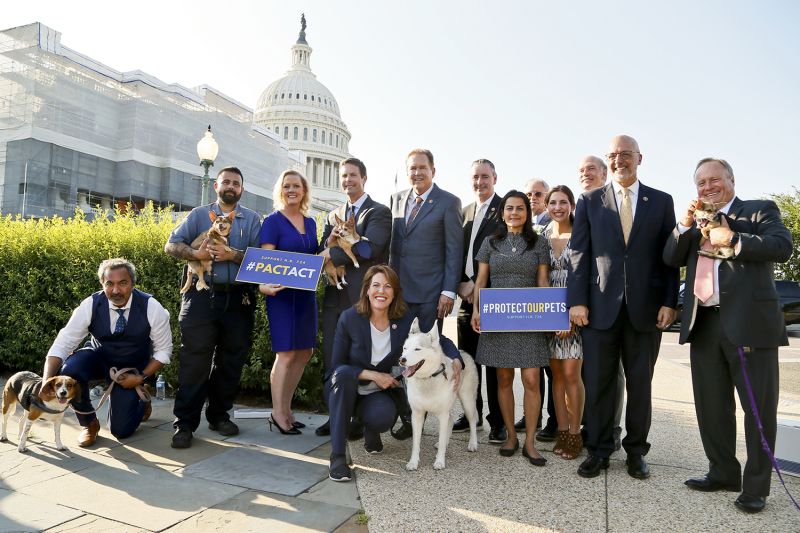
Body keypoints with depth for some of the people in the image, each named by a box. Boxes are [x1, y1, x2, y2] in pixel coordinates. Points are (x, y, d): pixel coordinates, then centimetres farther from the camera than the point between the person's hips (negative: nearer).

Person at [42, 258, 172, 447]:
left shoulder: (151, 308, -26)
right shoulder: (90, 305, -23)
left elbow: (163, 350, -14)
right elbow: (62, 344, -22)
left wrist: (141, 377, -20)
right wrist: (46, 384, -34)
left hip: (132, 368, -1)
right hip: (99, 357, 2)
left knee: (121, 430, -4)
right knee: (69, 371, -32)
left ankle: (141, 399, 31)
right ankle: (89, 423, -5)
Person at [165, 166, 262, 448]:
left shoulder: (252, 219, 11)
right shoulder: (199, 215, 12)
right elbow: (171, 245, 4)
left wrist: (233, 254, -17)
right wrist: (196, 253, -14)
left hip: (238, 298, 1)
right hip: (202, 295, -1)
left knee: (231, 359, 8)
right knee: (195, 358, -4)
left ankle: (220, 415, 23)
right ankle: (185, 423, 4)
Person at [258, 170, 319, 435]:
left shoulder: (310, 223, 13)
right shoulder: (273, 221, -5)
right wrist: (265, 285, -31)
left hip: (306, 294, 7)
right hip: (283, 293, -7)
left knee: (304, 353, 9)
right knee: (286, 353, -5)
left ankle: (286, 409, 22)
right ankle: (278, 413, 9)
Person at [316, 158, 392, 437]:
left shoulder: (379, 212, -1)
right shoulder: (333, 215, 19)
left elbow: (370, 248, -16)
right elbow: (323, 250, 10)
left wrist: (333, 254, -12)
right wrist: (339, 259, -13)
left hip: (363, 296, -6)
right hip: (334, 295, 6)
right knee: (331, 358, 8)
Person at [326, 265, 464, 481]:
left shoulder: (405, 320, -12)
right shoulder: (349, 318, -17)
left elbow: (441, 340, -2)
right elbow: (338, 366, -12)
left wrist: (456, 361, -22)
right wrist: (373, 375, -20)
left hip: (380, 392, 0)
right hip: (347, 388, 0)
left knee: (384, 416, -34)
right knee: (344, 374, -35)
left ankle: (371, 432, 8)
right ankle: (337, 455, -26)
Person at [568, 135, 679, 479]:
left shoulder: (661, 202, 8)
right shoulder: (590, 201, 7)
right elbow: (578, 254, 2)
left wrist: (669, 302, -2)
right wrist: (577, 301, -6)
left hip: (646, 307, 1)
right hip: (601, 306, 0)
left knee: (640, 384, 10)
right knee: (598, 383, 5)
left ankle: (636, 450, 25)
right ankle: (599, 451, 19)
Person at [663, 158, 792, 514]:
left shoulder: (760, 211, 4)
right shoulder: (695, 222, 18)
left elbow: (782, 247, -12)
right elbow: (671, 259, 8)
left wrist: (731, 239, -15)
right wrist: (685, 224, -4)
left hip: (750, 323, -5)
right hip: (704, 325, 5)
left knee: (759, 408, 3)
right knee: (711, 407, 12)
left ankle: (756, 486, 16)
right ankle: (723, 473, 28)